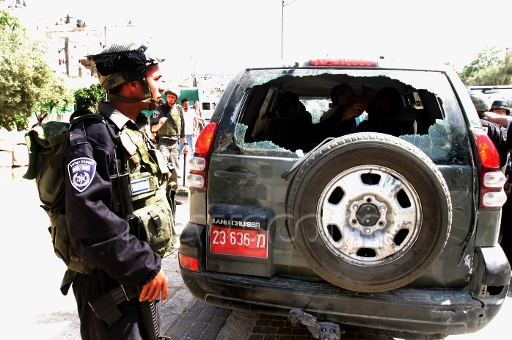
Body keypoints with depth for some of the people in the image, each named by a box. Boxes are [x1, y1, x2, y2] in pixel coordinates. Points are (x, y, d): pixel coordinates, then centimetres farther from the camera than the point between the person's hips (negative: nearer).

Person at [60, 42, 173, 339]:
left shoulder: (138, 131, 9)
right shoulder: (92, 137, -20)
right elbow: (90, 221, -27)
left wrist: (151, 262, 15)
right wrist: (146, 267, -21)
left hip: (141, 278, 8)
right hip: (110, 285, -8)